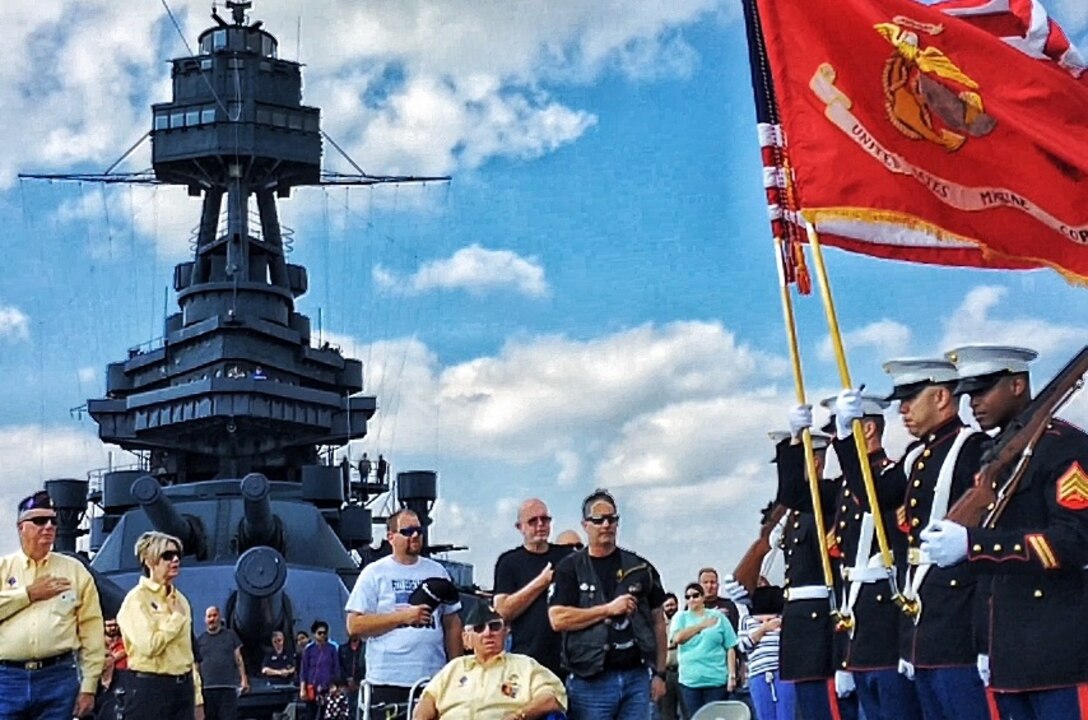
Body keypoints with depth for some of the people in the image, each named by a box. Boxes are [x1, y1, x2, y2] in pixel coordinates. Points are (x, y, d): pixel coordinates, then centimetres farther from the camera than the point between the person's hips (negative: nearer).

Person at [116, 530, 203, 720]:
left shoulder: (180, 599, 15)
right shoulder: (137, 599, -7)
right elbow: (149, 646, -21)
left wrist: (197, 696, 16)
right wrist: (176, 617, -8)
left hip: (182, 686, 7)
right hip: (148, 687, -7)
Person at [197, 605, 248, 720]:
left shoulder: (230, 635, 12)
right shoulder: (200, 640, 14)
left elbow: (238, 659, 9)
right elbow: (196, 664, 12)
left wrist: (243, 679, -2)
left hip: (228, 686, -1)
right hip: (207, 688, 1)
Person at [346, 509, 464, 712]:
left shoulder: (437, 571, 13)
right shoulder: (374, 573, 1)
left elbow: (452, 624, 15)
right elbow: (354, 625, -6)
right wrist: (403, 616, -14)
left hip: (434, 679, 4)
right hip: (389, 681, -4)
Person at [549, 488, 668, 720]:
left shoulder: (640, 568, 11)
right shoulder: (570, 568, 3)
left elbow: (657, 622, 13)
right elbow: (558, 619, -9)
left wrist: (659, 672, 7)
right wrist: (608, 609, -11)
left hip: (636, 676, 3)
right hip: (590, 681, -3)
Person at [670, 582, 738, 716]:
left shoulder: (718, 616, 4)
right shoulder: (681, 617, 7)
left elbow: (730, 648, 4)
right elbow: (677, 638, -12)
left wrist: (732, 675, -2)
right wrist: (701, 626, -10)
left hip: (717, 680, -1)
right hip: (689, 681, 1)